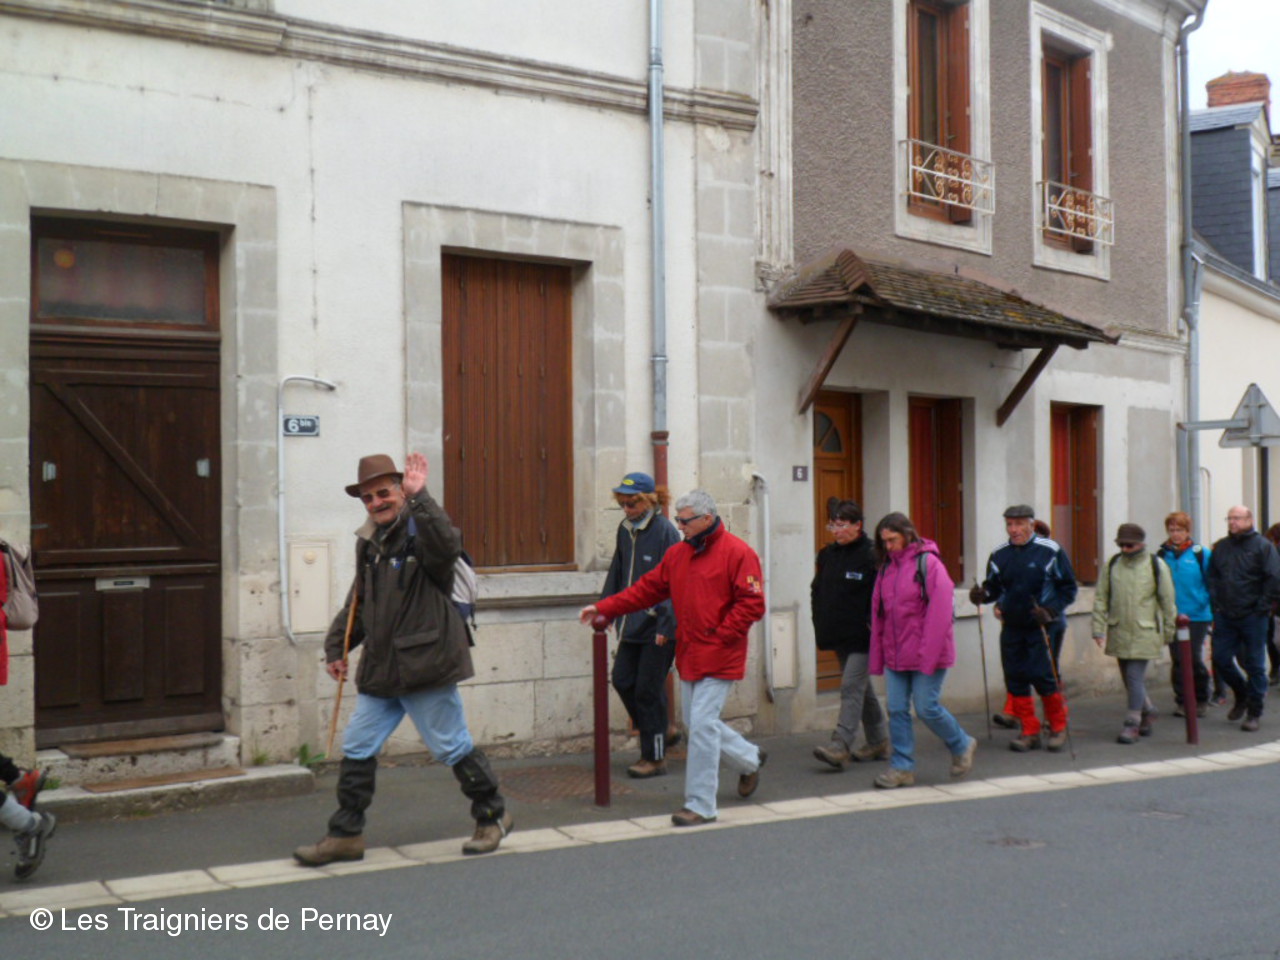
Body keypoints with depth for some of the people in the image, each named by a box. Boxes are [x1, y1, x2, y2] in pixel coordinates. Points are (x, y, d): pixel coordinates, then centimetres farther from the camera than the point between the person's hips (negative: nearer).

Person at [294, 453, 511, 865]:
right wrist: (336, 647, 19)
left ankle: (492, 817, 23)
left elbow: (446, 547, -35)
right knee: (357, 749, 8)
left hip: (425, 665, -7)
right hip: (380, 669, 8)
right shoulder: (368, 541, 14)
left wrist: (419, 498, -37)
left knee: (452, 746, 3)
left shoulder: (421, 530, -10)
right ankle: (345, 835, 19)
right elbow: (358, 603, 23)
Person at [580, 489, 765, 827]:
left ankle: (700, 805, 1)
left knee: (702, 725, -9)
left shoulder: (737, 553, -12)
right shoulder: (677, 553, 10)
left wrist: (718, 635, -16)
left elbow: (752, 604, -15)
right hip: (689, 656, 8)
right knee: (697, 724, 15)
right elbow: (647, 589, 12)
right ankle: (750, 759, 39)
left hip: (719, 659, -8)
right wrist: (604, 608, 4)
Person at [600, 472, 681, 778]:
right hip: (633, 624, 8)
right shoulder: (625, 530, 9)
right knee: (623, 680, 8)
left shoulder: (665, 531, -14)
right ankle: (661, 732, 27)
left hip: (658, 627, -7)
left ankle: (654, 758, 11)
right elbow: (617, 572, 19)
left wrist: (665, 625, -19)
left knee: (648, 689, -2)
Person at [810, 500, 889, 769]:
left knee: (852, 687, -11)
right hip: (839, 636, 8)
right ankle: (879, 741, 27)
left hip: (861, 637, -8)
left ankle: (840, 746, -14)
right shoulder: (827, 555, 10)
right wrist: (821, 624, 9)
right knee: (862, 688, 16)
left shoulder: (871, 556, -11)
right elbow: (817, 591, 17)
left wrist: (871, 626, -16)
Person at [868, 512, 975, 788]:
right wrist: (877, 657, 8)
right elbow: (878, 614, 12)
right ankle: (902, 767, 12)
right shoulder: (887, 567, 10)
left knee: (927, 708, -2)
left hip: (926, 654, -6)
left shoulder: (928, 563, -11)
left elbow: (939, 613, -15)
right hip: (895, 654, 6)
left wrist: (928, 655, -18)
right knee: (897, 710, 4)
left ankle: (962, 746, 23)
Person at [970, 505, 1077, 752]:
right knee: (1015, 678, 3)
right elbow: (994, 588, 14)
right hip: (1011, 627, 4)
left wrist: (1050, 610, -15)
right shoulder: (999, 554, 6)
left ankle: (1058, 727, 12)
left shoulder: (1050, 551, -5)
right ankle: (1029, 731, 15)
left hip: (1042, 627, -4)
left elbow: (1068, 589, 0)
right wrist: (982, 595, -8)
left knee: (1043, 676, -9)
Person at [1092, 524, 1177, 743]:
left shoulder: (1156, 565, -4)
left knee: (1135, 677, -9)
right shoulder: (1112, 565, 5)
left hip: (1144, 632, -4)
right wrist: (1098, 628, 1)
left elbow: (1168, 600, 2)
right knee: (1129, 677, 13)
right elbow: (1101, 598, 8)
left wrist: (1168, 633, 5)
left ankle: (1132, 724, -1)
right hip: (1119, 632, 4)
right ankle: (1147, 711, 35)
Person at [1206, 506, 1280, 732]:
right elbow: (1212, 577, 19)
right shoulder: (1220, 547, 10)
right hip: (1225, 616, 5)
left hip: (1252, 617, -5)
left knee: (1254, 664, 1)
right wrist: (1216, 603, 8)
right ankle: (1242, 694, 30)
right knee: (1221, 658, 5)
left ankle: (1254, 712, 11)